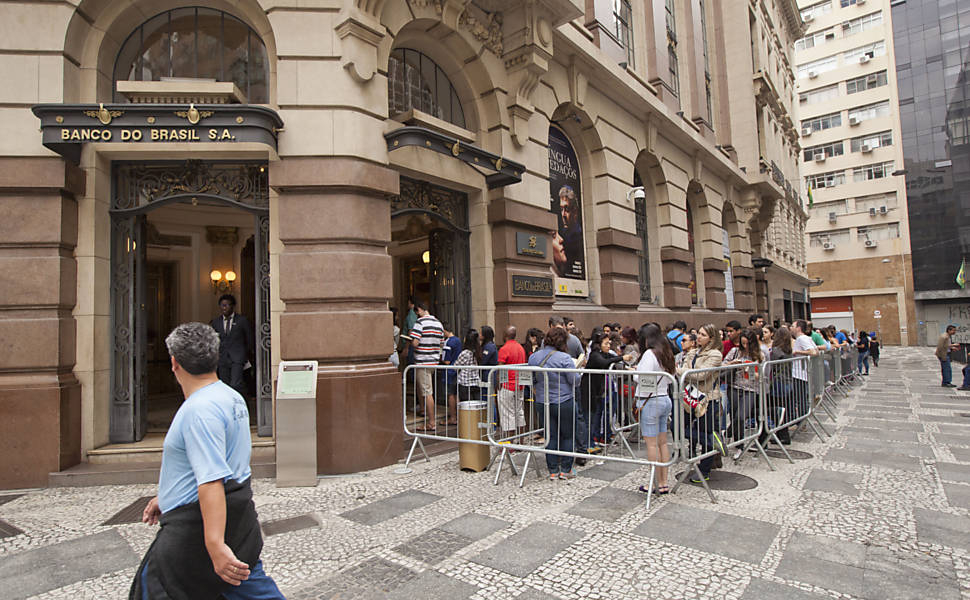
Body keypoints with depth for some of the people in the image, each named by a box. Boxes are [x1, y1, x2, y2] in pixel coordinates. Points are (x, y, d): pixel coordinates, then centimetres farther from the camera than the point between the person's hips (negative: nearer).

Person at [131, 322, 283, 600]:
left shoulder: (199, 409, -22)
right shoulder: (232, 397, 10)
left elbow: (211, 482, -29)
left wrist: (215, 545, -31)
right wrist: (167, 497, 27)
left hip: (198, 524, -9)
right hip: (238, 517, 9)